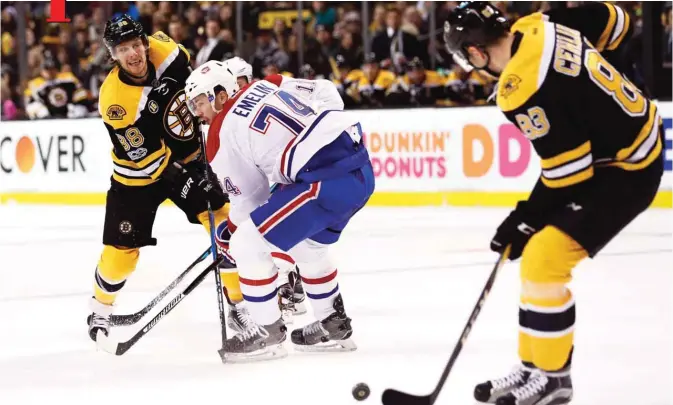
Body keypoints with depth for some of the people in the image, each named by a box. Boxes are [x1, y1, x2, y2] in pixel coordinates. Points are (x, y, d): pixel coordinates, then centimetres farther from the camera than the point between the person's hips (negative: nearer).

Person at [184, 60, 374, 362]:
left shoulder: (223, 135, 0)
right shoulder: (265, 86, 19)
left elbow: (249, 198, 7)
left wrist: (228, 235, 26)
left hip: (328, 179, -9)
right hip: (359, 163, 9)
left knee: (247, 245, 0)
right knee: (307, 246, 31)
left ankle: (267, 333, 9)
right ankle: (334, 327, 40)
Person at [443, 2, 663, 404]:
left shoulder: (521, 90, -28)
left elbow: (569, 171, -24)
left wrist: (527, 219, -10)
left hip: (625, 170, -10)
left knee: (544, 261, -12)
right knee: (540, 256, 14)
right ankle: (535, 367, 20)